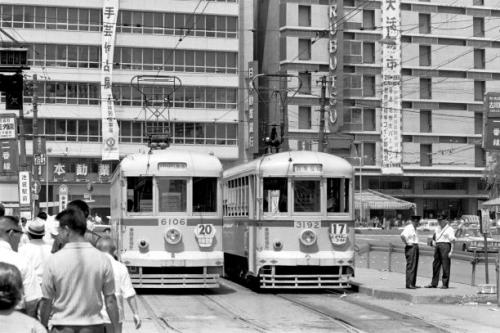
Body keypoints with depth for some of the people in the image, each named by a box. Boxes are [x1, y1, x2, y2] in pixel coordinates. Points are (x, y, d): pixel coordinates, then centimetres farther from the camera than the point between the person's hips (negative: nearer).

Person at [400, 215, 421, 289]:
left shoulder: (414, 229, 18)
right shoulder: (408, 228, -13)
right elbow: (402, 236, -29)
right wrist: (407, 243, -20)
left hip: (415, 248, 10)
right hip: (410, 248, -10)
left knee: (415, 266, 11)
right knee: (410, 266, -11)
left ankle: (413, 284, 16)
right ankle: (409, 284, -10)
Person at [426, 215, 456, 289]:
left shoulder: (449, 229, -3)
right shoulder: (438, 229, 19)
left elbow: (452, 241, -9)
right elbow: (434, 237, 33)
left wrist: (451, 251, -16)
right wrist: (433, 242, 12)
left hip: (445, 245, -7)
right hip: (437, 246, 7)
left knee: (445, 265, -5)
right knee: (436, 264, 7)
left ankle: (445, 284, -1)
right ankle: (434, 283, 12)